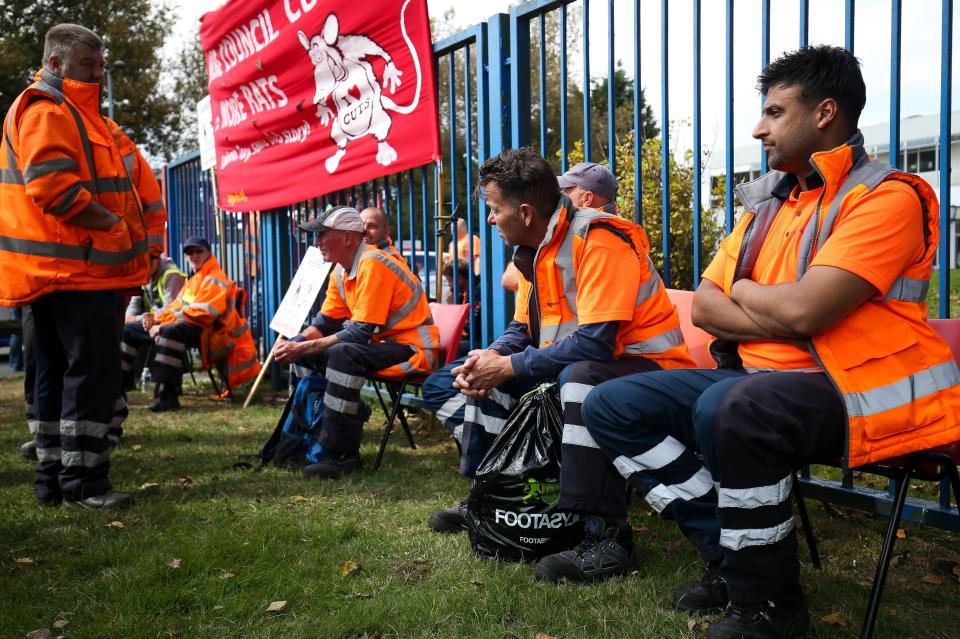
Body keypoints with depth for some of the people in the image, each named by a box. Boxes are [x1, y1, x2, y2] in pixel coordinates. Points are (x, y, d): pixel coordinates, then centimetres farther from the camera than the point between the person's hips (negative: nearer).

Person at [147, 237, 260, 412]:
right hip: (195, 330, 10)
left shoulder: (214, 280, -10)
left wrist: (162, 325, -21)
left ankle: (168, 395, -35)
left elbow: (200, 313, -20)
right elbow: (178, 306, 19)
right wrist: (157, 319, -2)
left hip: (213, 333, -10)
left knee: (171, 331, -32)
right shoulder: (194, 279, 22)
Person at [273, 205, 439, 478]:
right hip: (381, 345, 10)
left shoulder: (372, 264, -21)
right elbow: (325, 323, 11)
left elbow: (361, 333, -25)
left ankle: (341, 454, -24)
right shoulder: (341, 271, 7)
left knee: (343, 354, -32)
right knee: (309, 355, 4)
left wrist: (303, 348, -23)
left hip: (412, 348, -10)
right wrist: (294, 343, -9)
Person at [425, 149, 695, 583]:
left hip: (649, 365, -10)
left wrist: (509, 366, -22)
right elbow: (522, 328, 13)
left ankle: (605, 535, -35)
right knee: (488, 376, 12)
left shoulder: (600, 239, -22)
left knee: (581, 378, -40)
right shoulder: (534, 249, 7)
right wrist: (489, 359, -10)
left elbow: (594, 344, -30)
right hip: (576, 365, 10)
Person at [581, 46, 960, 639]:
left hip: (854, 394, -8)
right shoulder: (768, 202, 14)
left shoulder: (887, 197, -10)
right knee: (612, 405, -1)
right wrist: (779, 314, -10)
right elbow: (704, 306, 8)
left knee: (731, 408, -39)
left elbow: (802, 309, -23)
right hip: (761, 378, 8)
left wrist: (743, 291, -2)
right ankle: (731, 555, 0)